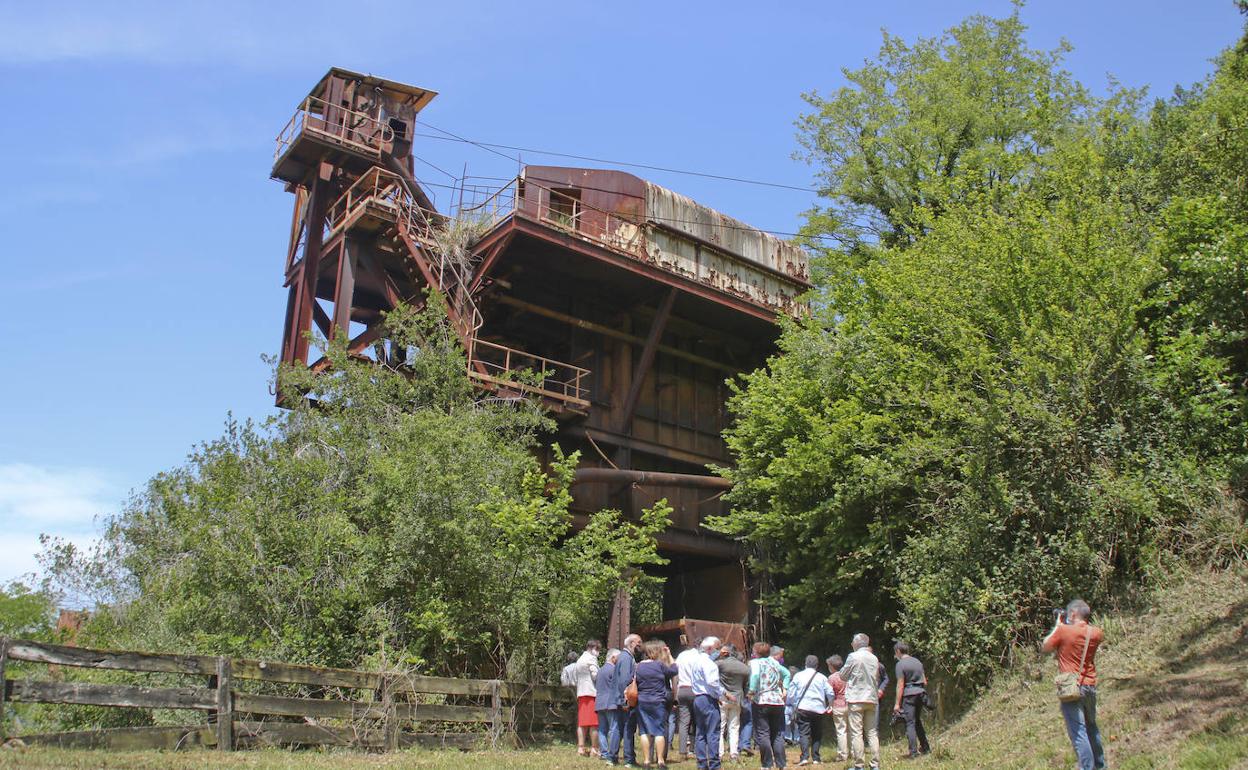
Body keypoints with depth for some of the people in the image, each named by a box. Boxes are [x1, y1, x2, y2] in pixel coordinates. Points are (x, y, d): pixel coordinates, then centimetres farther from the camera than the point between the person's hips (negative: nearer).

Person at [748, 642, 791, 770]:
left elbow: (755, 675, -23)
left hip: (761, 702, -6)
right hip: (778, 702, 6)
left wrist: (751, 691, -17)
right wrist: (784, 689, 23)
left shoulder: (755, 662, -4)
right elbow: (786, 673, 27)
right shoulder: (774, 663, 15)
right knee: (778, 735, 11)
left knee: (762, 734, -2)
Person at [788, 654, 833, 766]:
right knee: (816, 734, 12)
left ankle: (805, 757, -17)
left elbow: (791, 693, 3)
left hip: (803, 708, -1)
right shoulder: (822, 677, 5)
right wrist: (829, 705, 21)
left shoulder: (798, 675, 4)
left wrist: (794, 706, 16)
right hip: (818, 709, 1)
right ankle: (816, 758, 10)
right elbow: (830, 693, 2)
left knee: (804, 733, -3)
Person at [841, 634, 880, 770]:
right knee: (872, 733, 10)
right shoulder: (874, 658, 7)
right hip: (872, 699, 5)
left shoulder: (853, 657, -8)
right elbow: (877, 679, 17)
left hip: (856, 699, -5)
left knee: (856, 733, -2)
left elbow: (843, 676, 3)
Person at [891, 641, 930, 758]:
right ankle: (925, 748, 24)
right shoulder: (918, 661, 13)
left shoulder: (900, 664, -8)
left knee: (910, 723, -3)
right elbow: (925, 682, 15)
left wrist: (897, 703, -9)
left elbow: (900, 685, -12)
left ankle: (914, 751, -6)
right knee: (917, 721, 20)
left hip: (909, 695, -7)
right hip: (920, 693, 7)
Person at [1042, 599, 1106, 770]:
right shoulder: (1095, 633, 0)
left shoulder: (1063, 630, -14)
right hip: (1090, 686, 6)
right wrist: (1083, 624, 18)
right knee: (1091, 726, 23)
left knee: (1078, 732, -4)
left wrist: (1057, 626, 4)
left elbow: (1045, 647, -1)